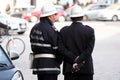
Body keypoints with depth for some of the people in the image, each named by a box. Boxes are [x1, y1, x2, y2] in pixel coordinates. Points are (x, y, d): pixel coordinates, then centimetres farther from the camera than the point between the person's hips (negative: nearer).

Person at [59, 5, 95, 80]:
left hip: (69, 68, 2)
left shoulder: (63, 31, 0)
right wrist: (79, 62, -15)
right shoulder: (89, 31, -5)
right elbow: (89, 50, -13)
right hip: (86, 68, -2)